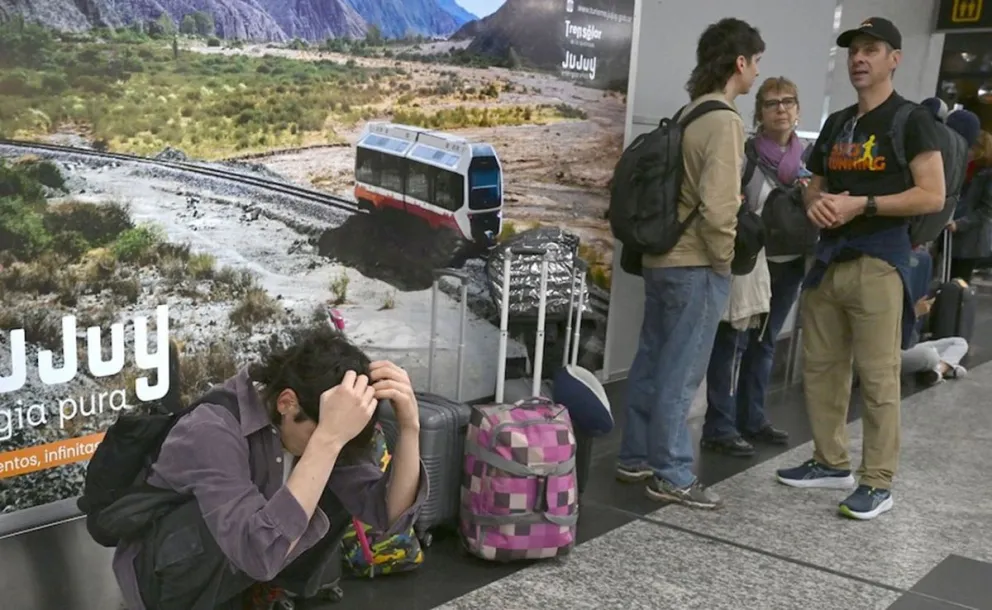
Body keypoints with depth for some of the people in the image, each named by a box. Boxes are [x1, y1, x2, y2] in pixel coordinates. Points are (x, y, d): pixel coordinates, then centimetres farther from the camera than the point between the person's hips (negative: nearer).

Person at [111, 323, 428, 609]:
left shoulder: (304, 423, -14)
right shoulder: (211, 432, -34)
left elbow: (389, 513, -18)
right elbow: (261, 552, -47)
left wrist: (409, 426, -34)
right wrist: (327, 438, -50)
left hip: (242, 565, 6)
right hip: (158, 570, -6)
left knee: (340, 494, -13)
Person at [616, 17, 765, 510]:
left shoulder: (690, 114, 11)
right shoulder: (724, 122, -16)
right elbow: (716, 206, -23)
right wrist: (725, 256, -9)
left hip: (663, 257, 9)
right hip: (696, 266, -9)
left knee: (652, 363, 14)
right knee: (680, 374, -1)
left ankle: (636, 457, 25)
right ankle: (671, 476, 9)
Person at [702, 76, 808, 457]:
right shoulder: (744, 154, -9)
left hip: (790, 264, 6)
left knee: (764, 343, 15)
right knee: (733, 343, -3)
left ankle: (752, 419, 26)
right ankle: (719, 428, 3)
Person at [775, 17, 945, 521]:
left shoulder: (910, 120, -3)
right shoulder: (836, 123, 18)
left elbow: (932, 196, -11)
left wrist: (860, 204, -17)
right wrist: (816, 204, -1)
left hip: (878, 262, -7)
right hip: (828, 258, 7)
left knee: (877, 377, -5)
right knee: (820, 367, 11)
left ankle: (878, 483, 4)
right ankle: (831, 462, 25)